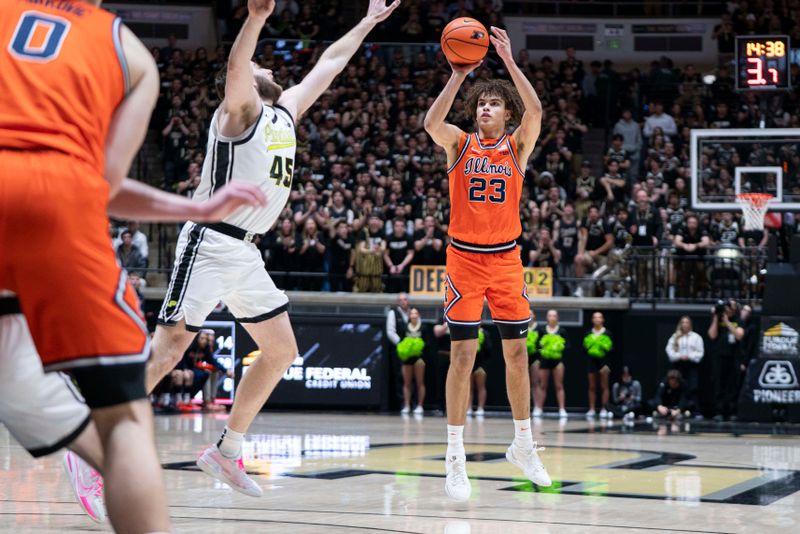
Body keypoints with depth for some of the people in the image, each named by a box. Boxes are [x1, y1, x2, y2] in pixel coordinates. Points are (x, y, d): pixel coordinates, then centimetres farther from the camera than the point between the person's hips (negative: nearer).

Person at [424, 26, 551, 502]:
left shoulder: (517, 146, 2)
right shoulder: (460, 144, 0)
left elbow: (535, 112, -18)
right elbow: (432, 123, -22)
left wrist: (509, 61, -22)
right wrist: (458, 74, -27)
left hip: (507, 258, 2)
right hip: (465, 258, -2)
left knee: (517, 352, 7)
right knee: (463, 353, -6)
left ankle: (524, 445, 23)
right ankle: (456, 457, -1)